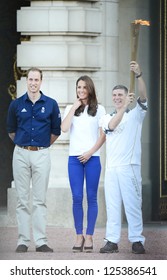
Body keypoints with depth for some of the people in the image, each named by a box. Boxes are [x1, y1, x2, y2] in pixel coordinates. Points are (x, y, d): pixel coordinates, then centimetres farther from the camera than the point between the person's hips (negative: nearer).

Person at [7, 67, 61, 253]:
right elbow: (11, 130, 16)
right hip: (21, 154, 1)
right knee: (22, 200, 2)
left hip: (41, 154, -1)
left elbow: (56, 131, 11)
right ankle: (23, 241, 5)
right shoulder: (16, 104, 4)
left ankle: (41, 241, 0)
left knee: (40, 200, 0)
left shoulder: (51, 104, 2)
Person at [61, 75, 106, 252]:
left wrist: (90, 152, -8)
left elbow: (103, 135, 2)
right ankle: (79, 236, 1)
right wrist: (74, 108, -3)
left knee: (91, 197, -1)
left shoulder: (99, 110, 7)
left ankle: (89, 236, 0)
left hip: (92, 158, -1)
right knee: (77, 198, -3)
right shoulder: (70, 109, 12)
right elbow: (64, 128, -4)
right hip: (74, 158, 2)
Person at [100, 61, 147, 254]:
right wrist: (124, 106, -19)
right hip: (111, 167, 3)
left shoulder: (135, 115, 7)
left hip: (130, 166, -3)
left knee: (133, 205, -5)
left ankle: (137, 240, -2)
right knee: (112, 205, 3)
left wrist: (139, 75, -26)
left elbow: (143, 98, -11)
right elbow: (111, 126, -8)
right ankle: (112, 241, 5)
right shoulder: (107, 118, 15)